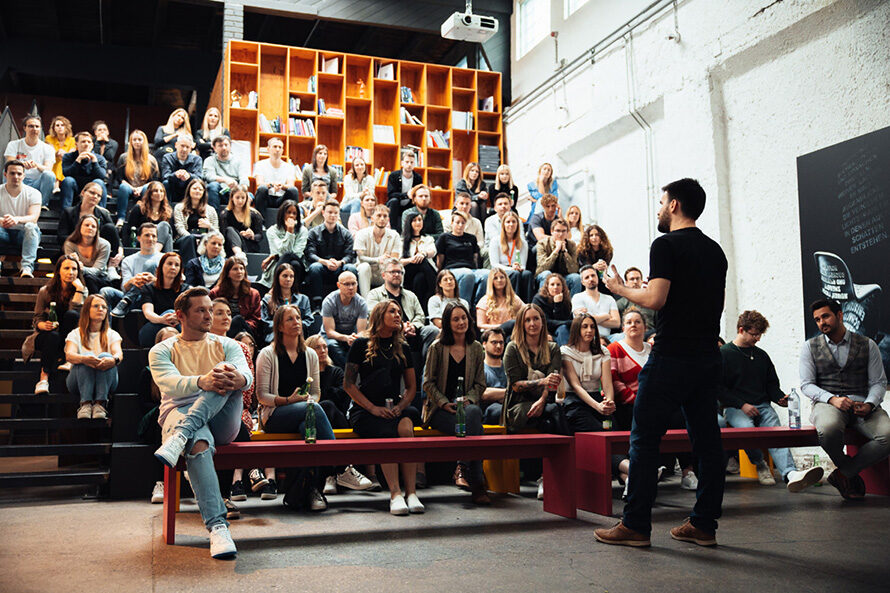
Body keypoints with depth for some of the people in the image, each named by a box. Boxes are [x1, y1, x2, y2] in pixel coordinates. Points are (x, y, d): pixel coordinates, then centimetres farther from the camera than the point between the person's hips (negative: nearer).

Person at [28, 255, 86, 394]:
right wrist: (44, 325, -23)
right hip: (46, 335, -1)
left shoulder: (82, 290, 0)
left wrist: (79, 288, -21)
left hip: (70, 339, 1)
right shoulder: (45, 291, -1)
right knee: (52, 336, -37)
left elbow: (75, 311, -19)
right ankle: (44, 377, -40)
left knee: (71, 314, -29)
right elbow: (37, 319, 0)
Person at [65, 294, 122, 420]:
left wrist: (114, 360, -34)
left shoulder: (112, 334, 14)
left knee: (106, 357, -29)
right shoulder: (76, 334, 11)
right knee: (87, 359, -30)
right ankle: (85, 404, -43)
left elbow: (119, 353, -7)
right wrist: (84, 359, -35)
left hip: (106, 382, 1)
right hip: (78, 382, 0)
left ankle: (100, 404, -41)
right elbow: (69, 355, -10)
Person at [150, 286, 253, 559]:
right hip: (180, 412, -2)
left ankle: (180, 436, -42)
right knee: (199, 443, -39)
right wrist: (202, 382, -34)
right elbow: (169, 383, -11)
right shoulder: (162, 351, 13)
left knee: (227, 375, -27)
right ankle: (217, 525, -47)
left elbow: (246, 374, -4)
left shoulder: (226, 345, 18)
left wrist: (239, 378, -32)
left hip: (222, 422, 2)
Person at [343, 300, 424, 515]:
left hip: (394, 407, 3)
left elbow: (411, 386, 20)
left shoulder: (402, 348, 19)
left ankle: (411, 493, -35)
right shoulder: (361, 344, 5)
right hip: (364, 409, -3)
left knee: (406, 427, -32)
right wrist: (373, 408, -10)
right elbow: (348, 384, 1)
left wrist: (400, 406, -2)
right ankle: (395, 494, -35)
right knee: (387, 433, -35)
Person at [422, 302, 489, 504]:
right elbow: (428, 383, 1)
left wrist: (469, 400, -9)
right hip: (439, 409, -2)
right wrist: (444, 403, -13)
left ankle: (463, 467, -31)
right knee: (473, 427, -32)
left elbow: (480, 383, 11)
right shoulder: (437, 348, 2)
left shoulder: (476, 348, 11)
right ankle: (477, 482, -30)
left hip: (467, 405, 3)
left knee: (473, 412, -36)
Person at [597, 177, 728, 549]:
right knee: (706, 439, 9)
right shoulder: (715, 250, 15)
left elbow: (655, 298, -17)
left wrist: (619, 288, -2)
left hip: (671, 357, -8)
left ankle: (635, 525, 2)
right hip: (708, 357, 8)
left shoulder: (666, 245, -9)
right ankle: (704, 525, 15)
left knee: (645, 439, -1)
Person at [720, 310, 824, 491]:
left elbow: (771, 384, 26)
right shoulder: (724, 354, 4)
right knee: (746, 428, -36)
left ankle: (790, 474, -52)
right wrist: (742, 405, -12)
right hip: (735, 408, -4)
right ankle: (760, 465, -9)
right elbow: (719, 388, -2)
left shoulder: (761, 356, 22)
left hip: (762, 406, 4)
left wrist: (780, 398, 3)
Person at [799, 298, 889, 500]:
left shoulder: (867, 345, 13)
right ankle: (848, 469, -7)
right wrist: (832, 399, -16)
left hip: (861, 403, 2)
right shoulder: (810, 347, 11)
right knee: (828, 428, -39)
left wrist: (869, 404, -12)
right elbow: (807, 385, 3)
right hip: (827, 403, -2)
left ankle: (843, 474, -10)